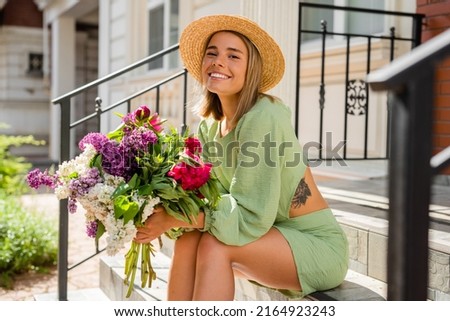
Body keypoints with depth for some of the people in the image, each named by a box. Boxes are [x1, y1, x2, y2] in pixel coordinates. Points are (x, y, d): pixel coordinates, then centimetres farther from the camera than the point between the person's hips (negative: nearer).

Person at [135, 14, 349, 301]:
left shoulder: (263, 118, -22)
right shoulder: (209, 125, 2)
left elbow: (249, 217, -25)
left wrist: (171, 219, -26)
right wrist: (161, 209, -19)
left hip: (318, 245, -6)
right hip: (272, 239, 7)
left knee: (214, 244, -26)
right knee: (187, 242, -15)